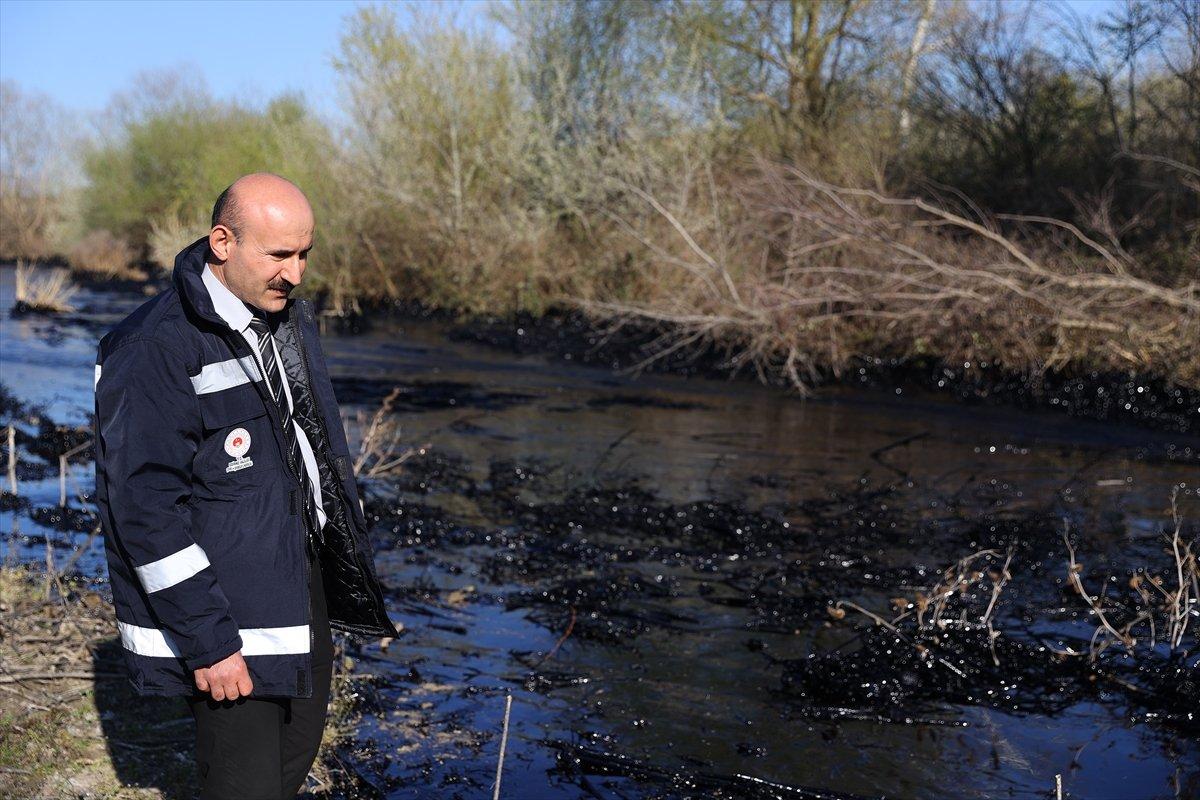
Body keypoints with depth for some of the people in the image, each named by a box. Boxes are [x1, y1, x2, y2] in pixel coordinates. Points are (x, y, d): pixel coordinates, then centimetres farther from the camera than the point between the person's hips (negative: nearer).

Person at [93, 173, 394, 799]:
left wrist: (352, 575, 18)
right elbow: (145, 511, -22)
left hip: (306, 581, 8)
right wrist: (205, 642, -21)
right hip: (226, 615, -8)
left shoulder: (290, 317, 6)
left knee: (299, 747, 20)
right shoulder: (157, 350, -21)